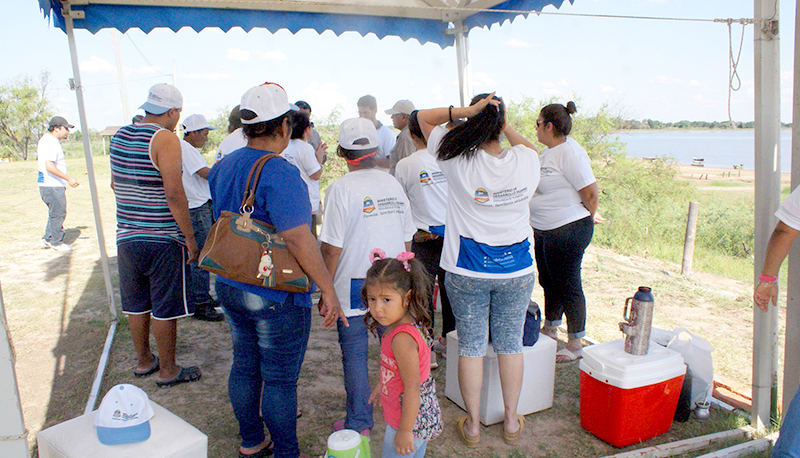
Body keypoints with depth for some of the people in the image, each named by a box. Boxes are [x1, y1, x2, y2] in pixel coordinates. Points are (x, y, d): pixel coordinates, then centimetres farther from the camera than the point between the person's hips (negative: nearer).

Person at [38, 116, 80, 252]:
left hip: (55, 185, 11)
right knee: (58, 213, -2)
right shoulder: (50, 143, -18)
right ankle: (56, 242, 9)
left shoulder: (47, 139, 17)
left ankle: (47, 239, 26)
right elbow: (49, 166, -27)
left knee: (56, 213, 18)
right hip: (52, 186, -11)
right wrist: (68, 178, -27)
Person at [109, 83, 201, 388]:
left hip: (126, 236, 7)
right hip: (163, 239, -7)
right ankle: (167, 370, 17)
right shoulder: (165, 139, -14)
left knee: (137, 304, 18)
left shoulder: (119, 136, 9)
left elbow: (115, 184, 19)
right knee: (165, 308, 5)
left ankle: (143, 361, 33)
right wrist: (189, 236, -14)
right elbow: (174, 193, -20)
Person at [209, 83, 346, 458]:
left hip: (229, 286, 8)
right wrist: (328, 291, -22)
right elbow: (298, 239, -27)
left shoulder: (222, 167, 5)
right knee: (280, 378, 5)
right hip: (275, 295, -8)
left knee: (244, 365, 20)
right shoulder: (279, 173, -22)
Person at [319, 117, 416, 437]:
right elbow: (407, 239, 11)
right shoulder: (393, 184, 5)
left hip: (354, 288, -5)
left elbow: (332, 247, -14)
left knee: (354, 355, 7)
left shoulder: (341, 188, -12)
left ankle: (359, 424, 17)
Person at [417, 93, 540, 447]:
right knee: (511, 344, 14)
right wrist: (502, 124, 9)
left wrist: (466, 111, -12)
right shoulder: (525, 161, -7)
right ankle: (511, 421, 29)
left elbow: (423, 116, -1)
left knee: (470, 346, 10)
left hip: (467, 271, -2)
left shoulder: (457, 160, -14)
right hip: (517, 270, 2)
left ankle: (473, 425, 23)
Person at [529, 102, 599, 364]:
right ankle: (549, 330, 37)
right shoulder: (549, 151, 11)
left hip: (568, 231, -10)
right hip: (543, 231, 10)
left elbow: (590, 190, -20)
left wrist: (587, 219, -6)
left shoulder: (570, 153, -19)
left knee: (568, 286, -1)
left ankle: (575, 344, 12)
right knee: (549, 282, 20)